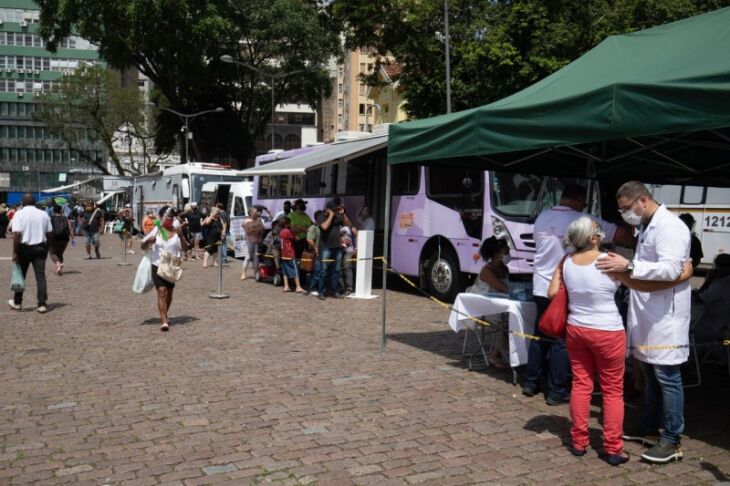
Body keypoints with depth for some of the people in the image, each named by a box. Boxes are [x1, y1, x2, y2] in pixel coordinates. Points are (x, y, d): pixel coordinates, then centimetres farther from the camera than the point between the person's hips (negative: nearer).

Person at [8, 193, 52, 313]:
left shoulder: (19, 214, -8)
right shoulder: (43, 214, 4)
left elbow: (17, 234, -16)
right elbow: (49, 232, 5)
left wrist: (15, 252, -12)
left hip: (24, 248, -2)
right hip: (40, 247, 2)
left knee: (21, 275, 13)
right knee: (40, 276, 1)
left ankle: (17, 302, 26)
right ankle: (42, 304, -5)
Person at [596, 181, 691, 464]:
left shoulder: (669, 227, -15)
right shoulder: (647, 227, 15)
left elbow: (670, 269, -27)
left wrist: (629, 266, -32)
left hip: (665, 316, -10)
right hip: (648, 315, 10)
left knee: (667, 377, -3)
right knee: (651, 374, 17)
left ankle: (672, 441, 5)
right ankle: (649, 428, 29)